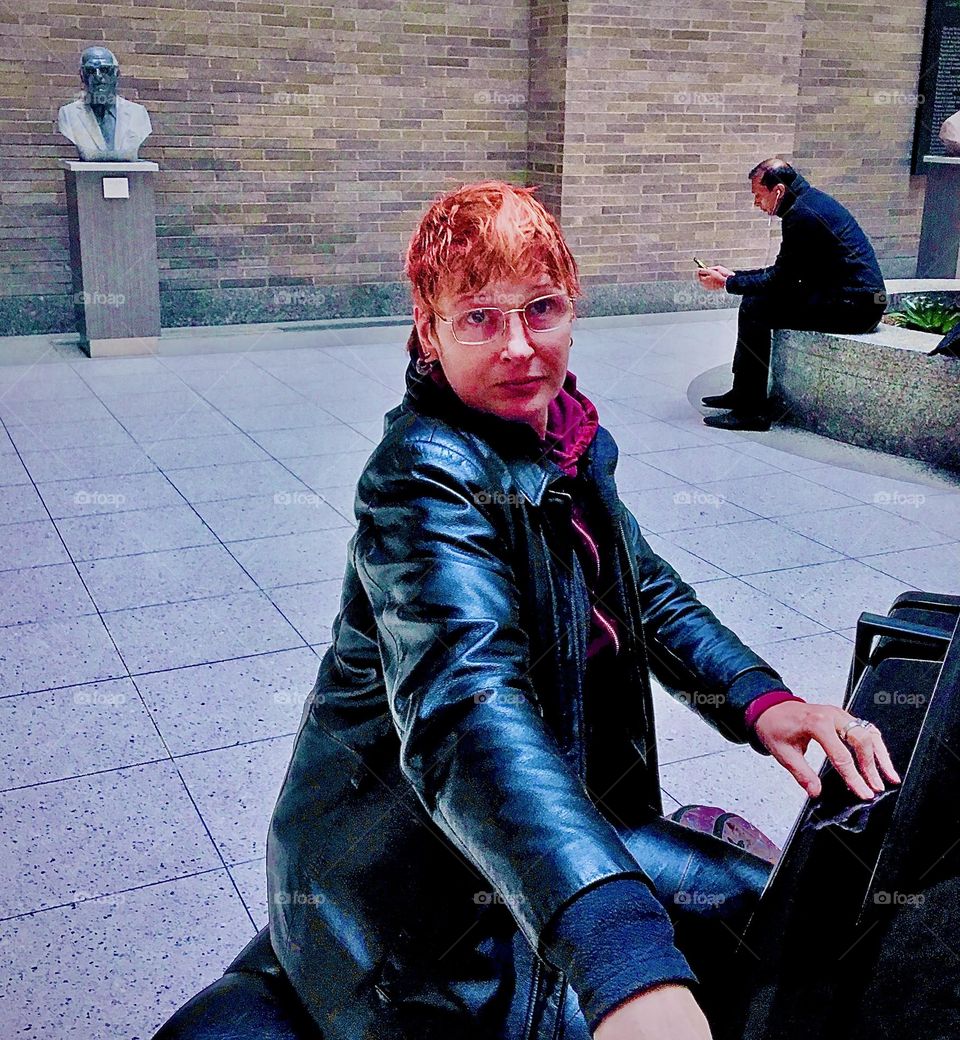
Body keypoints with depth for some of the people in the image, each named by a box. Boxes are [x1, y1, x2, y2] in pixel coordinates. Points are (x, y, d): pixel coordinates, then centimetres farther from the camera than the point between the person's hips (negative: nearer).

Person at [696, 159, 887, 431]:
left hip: (854, 305, -11)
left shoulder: (801, 214, -18)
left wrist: (727, 283, -6)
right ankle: (742, 393, 17)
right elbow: (783, 272, 18)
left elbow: (782, 278, -16)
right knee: (755, 297, 14)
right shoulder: (809, 201, 14)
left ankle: (752, 411, -11)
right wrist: (732, 275, 14)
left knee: (754, 309, -15)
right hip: (855, 301, 11)